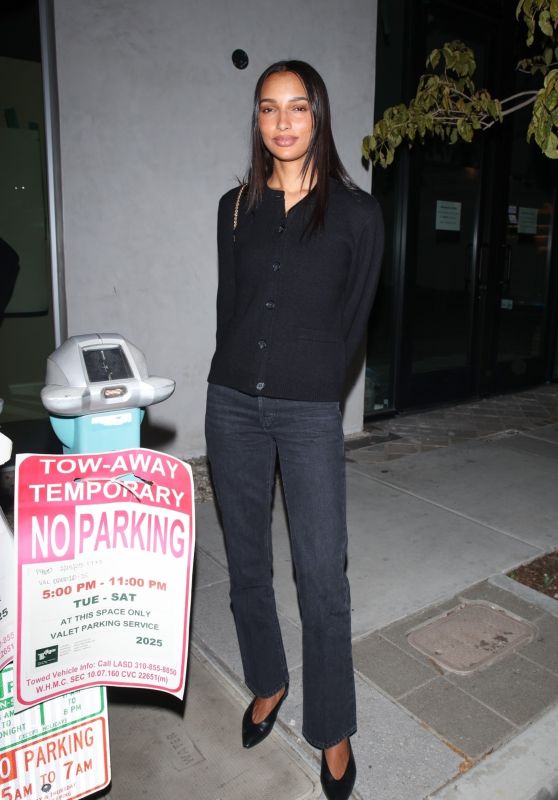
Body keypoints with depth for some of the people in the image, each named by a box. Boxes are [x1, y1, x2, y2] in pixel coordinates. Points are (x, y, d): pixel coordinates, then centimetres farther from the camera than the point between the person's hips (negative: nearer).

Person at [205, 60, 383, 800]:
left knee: (322, 575, -1)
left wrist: (313, 389, 6)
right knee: (245, 559, 14)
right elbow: (228, 305, 11)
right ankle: (268, 684, 38)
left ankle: (333, 730, 22)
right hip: (233, 404, 4)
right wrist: (244, 381, 7)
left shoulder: (356, 212, -1)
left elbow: (354, 320, 3)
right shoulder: (235, 207, 8)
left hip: (310, 413, -3)